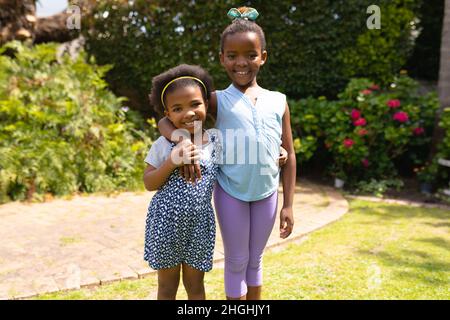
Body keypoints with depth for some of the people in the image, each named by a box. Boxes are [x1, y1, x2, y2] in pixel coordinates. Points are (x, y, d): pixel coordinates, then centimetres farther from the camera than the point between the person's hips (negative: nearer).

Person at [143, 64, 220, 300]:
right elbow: (149, 183, -6)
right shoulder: (164, 144, -8)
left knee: (195, 285, 18)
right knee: (167, 287, 16)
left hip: (199, 225, 1)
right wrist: (172, 162, -23)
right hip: (166, 224, -1)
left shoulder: (216, 142, -3)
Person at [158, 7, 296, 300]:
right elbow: (165, 121, -4)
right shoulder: (218, 101, -4)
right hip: (231, 193, -2)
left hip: (267, 194, 2)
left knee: (255, 259, 19)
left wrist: (288, 205, 2)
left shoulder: (279, 102, 1)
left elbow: (289, 155, 4)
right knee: (237, 261, 12)